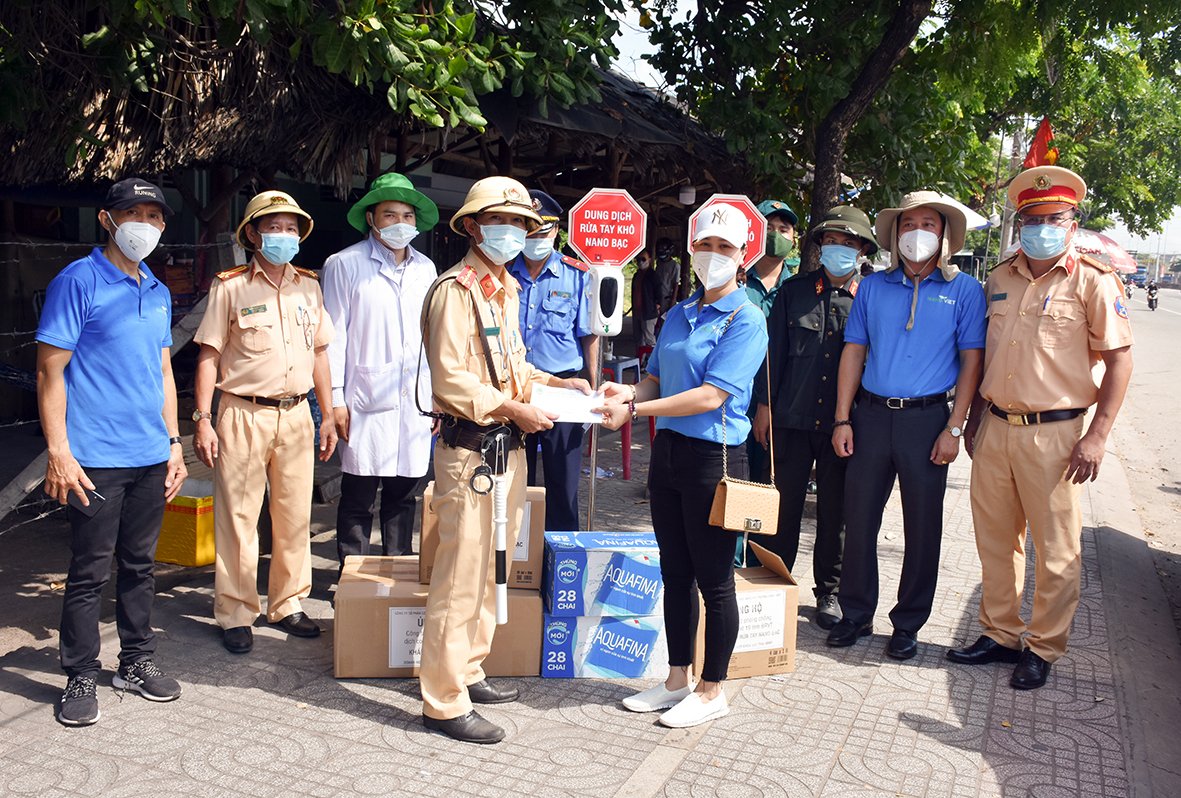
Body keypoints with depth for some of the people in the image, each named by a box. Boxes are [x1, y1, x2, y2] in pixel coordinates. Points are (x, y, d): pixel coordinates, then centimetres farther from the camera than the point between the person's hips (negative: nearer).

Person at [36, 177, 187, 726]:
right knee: (90, 572, 2)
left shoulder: (158, 293, 13)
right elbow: (50, 372, -9)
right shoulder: (78, 282, -6)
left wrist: (173, 443, 16)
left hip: (151, 458, 6)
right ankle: (81, 677, 16)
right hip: (96, 459, -6)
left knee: (140, 565, 15)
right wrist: (58, 453, -15)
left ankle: (137, 661, 28)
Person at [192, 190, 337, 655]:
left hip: (296, 413, 4)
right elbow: (209, 355, -3)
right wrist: (203, 420, -9)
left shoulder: (308, 287, 11)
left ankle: (287, 605, 23)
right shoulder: (231, 287, -2)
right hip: (244, 414, -4)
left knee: (295, 516, 9)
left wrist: (328, 415, 12)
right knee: (237, 518, 1)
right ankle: (236, 615, 13)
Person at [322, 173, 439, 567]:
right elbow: (334, 336, -2)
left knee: (404, 494, 11)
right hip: (367, 400, -4)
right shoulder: (345, 264, 1)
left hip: (416, 401, 4)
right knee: (358, 497, 0)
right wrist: (335, 399, -7)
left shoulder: (425, 268, 14)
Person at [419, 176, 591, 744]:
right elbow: (450, 381, -18)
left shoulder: (506, 288, 17)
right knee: (461, 576, -4)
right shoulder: (455, 289, -11)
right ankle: (443, 702, 7)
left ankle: (466, 672, 32)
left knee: (487, 570, 17)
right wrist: (513, 409, -18)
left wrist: (556, 383, 10)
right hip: (470, 448, -9)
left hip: (507, 447, 9)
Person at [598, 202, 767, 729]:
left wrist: (635, 410, -22)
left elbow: (711, 395, -20)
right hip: (668, 449, 7)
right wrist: (629, 393, -5)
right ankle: (677, 680, 29)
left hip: (714, 456, -7)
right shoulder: (679, 315, 12)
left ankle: (712, 691, 20)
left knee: (714, 578, 4)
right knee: (675, 573, 15)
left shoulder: (745, 320, -11)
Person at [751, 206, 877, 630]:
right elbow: (774, 350, 7)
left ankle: (829, 592, 23)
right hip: (793, 419, 1)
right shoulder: (794, 290, 7)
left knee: (836, 511, 8)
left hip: (843, 422, 0)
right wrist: (764, 404, 2)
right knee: (783, 505, 6)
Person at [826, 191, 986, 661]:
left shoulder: (963, 290, 2)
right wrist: (842, 420, 1)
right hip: (871, 414, 2)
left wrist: (954, 428, -8)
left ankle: (908, 623, 20)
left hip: (927, 419, -2)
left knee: (922, 526, 6)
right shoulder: (873, 287, 8)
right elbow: (853, 352, 7)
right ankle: (856, 614, 21)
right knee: (859, 518, 6)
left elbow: (971, 361, -1)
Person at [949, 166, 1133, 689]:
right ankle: (1000, 634, 28)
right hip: (995, 428, 5)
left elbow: (1119, 359, -7)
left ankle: (1043, 648, 19)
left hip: (1052, 433, -5)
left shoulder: (1092, 281, -5)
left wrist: (1096, 436, -13)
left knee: (1056, 550, 4)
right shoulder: (1000, 279, 11)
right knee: (994, 540, 13)